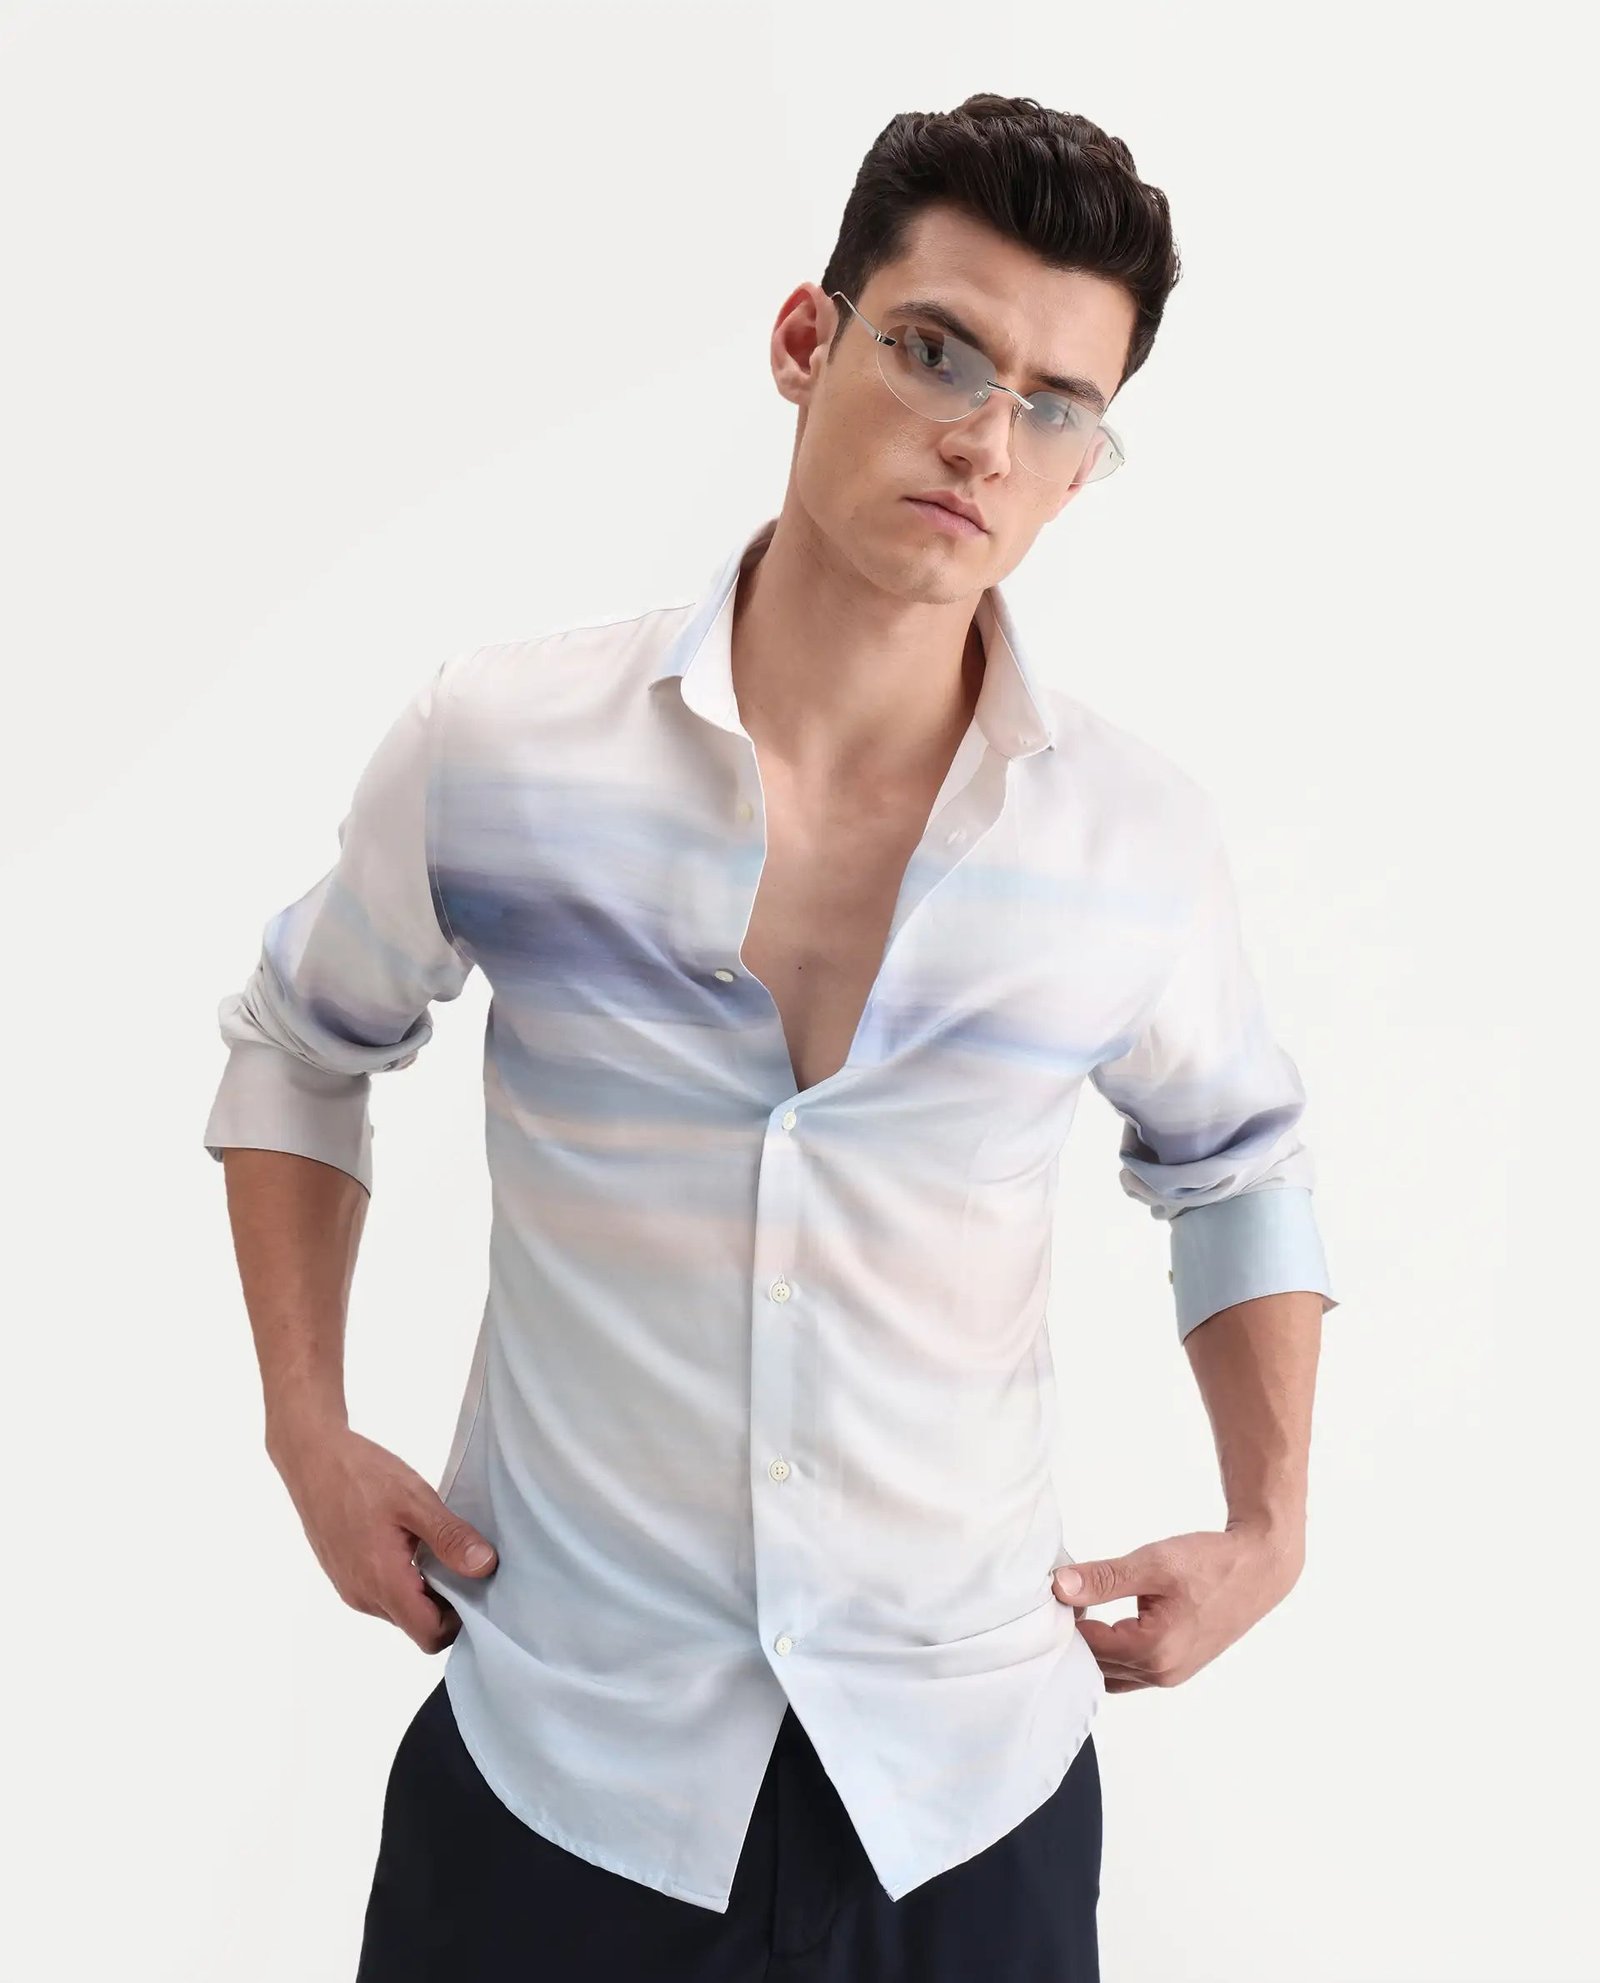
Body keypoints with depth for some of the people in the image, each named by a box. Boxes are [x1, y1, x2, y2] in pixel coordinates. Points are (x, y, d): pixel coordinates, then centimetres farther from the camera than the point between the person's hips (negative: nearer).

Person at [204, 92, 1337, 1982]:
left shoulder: (1145, 845, -9)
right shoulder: (494, 749, -12)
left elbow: (1234, 1166, 11)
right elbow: (298, 1047, 7)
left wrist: (1270, 1519, 3)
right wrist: (305, 1425, 0)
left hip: (971, 1777, 1)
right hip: (555, 1754, 0)